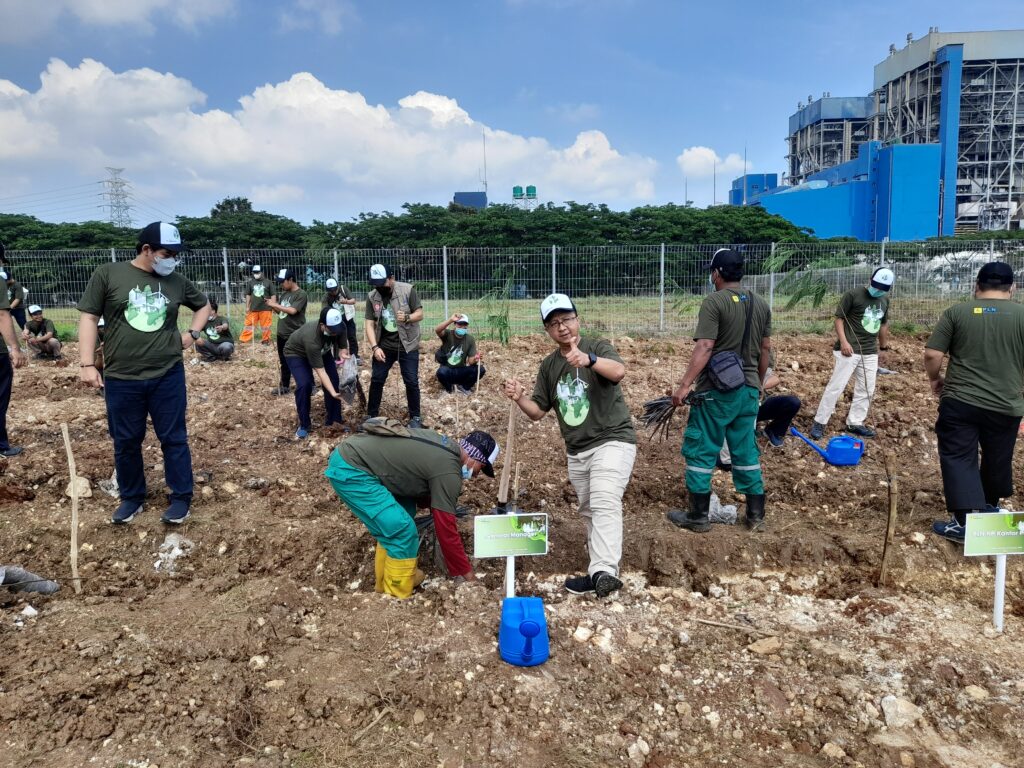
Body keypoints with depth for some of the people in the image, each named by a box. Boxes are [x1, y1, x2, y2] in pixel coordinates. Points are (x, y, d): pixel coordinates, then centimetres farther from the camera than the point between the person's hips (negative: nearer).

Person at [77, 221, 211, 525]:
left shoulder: (177, 282, 3)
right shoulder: (107, 274, -3)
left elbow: (204, 305, 22)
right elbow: (88, 317, -2)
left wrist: (193, 333, 7)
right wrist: (87, 363, -8)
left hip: (168, 376, 1)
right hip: (121, 379, -1)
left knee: (174, 439, 7)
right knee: (126, 442, 11)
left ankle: (181, 498, 19)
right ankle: (131, 498, 28)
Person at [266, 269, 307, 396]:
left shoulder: (301, 294, -13)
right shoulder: (284, 293, 12)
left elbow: (292, 310, -23)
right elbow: (280, 311, 17)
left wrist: (275, 304, -16)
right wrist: (273, 305, -2)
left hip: (296, 335, -8)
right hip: (282, 334, 8)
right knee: (284, 362, 16)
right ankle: (285, 386, 27)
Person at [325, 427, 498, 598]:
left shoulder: (445, 445, 14)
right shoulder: (448, 472, -13)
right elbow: (446, 530, -8)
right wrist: (466, 573, 2)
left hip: (348, 453, 10)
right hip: (349, 470, -10)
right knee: (403, 531, -8)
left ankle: (386, 582, 29)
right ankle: (396, 597, 6)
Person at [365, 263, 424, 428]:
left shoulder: (407, 290, -12)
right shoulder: (372, 297, -4)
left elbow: (420, 314, -8)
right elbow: (369, 323, -5)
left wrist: (407, 317, -29)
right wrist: (374, 347, -16)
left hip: (407, 345, -3)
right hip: (384, 345, 3)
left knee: (411, 381, 1)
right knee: (376, 379, 8)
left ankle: (415, 417, 16)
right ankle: (371, 415, 23)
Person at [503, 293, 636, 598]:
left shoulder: (598, 346, -10)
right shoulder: (548, 365, 7)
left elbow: (619, 371, -32)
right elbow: (537, 411, 8)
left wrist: (588, 359, -51)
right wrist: (519, 398, -14)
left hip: (613, 440, -7)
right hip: (576, 451, 7)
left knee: (605, 504, -23)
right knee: (588, 511, 14)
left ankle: (604, 572, -31)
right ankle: (600, 567, 26)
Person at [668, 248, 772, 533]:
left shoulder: (714, 302, -12)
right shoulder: (761, 304, 9)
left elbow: (704, 348, -21)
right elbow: (766, 349, 14)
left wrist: (684, 385, -22)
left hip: (716, 391, -7)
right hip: (748, 390, 7)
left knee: (701, 451, 3)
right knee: (747, 452, 15)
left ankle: (698, 517, 9)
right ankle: (756, 515, 20)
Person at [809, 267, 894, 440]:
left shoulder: (885, 300, 9)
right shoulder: (852, 295, -10)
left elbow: (883, 324, 21)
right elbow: (839, 318, -9)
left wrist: (883, 345, 24)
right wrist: (843, 342, -18)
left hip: (871, 352, 7)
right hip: (849, 350, -6)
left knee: (867, 389, 10)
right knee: (836, 386, -8)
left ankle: (854, 423, 22)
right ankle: (819, 422, -2)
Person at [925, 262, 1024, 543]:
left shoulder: (957, 312, -2)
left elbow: (932, 355, -5)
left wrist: (935, 379, 12)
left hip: (960, 402, -2)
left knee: (958, 458, 2)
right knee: (997, 460, 20)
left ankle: (964, 522, -6)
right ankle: (990, 507, 39)